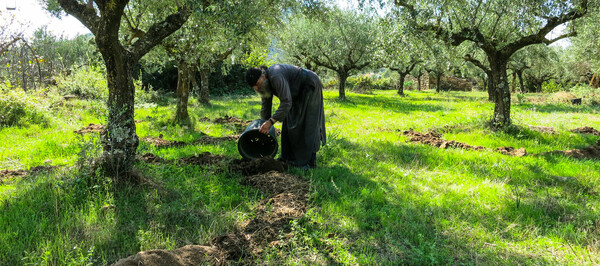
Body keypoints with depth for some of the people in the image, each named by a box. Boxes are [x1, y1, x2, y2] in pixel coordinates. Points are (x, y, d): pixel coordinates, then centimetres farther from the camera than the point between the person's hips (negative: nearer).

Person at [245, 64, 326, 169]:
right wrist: (264, 127, 2)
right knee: (289, 123, 7)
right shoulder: (265, 83, -5)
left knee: (305, 124, -13)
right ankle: (289, 157, 15)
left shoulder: (276, 77, -35)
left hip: (310, 87, -9)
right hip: (297, 92, 9)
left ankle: (309, 162, -9)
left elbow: (286, 103, -40)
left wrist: (271, 121, -42)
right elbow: (265, 107, 4)